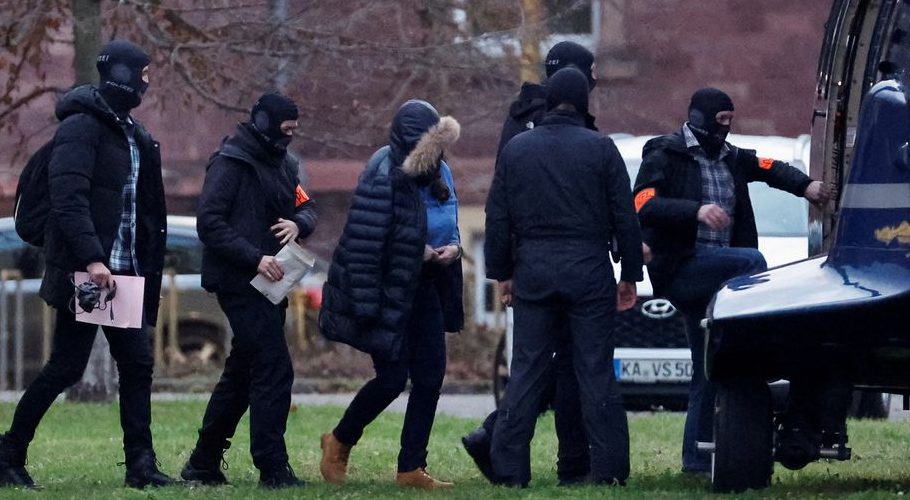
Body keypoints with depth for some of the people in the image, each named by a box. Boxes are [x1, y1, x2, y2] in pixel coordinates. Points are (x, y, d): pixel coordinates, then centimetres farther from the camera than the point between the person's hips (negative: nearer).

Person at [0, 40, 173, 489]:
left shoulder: (133, 135, 17)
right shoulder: (81, 127, -11)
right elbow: (69, 199, -21)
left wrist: (146, 273, 14)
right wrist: (92, 259, -29)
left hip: (123, 273, 8)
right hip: (85, 272, -8)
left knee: (137, 364, 2)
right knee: (66, 365, -4)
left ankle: (140, 465, 2)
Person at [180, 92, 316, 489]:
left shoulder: (283, 164, 15)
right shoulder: (229, 164, -11)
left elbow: (306, 206, 18)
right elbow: (210, 223, -16)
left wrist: (298, 223, -7)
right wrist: (255, 258, -23)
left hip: (268, 283, 9)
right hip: (239, 283, -9)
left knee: (241, 373, 14)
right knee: (274, 370, -13)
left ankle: (204, 463, 22)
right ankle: (272, 468, -12)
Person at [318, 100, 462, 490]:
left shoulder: (438, 173, 4)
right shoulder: (386, 175, -19)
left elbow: (449, 226, 19)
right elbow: (363, 241, -22)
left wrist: (453, 248, -2)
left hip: (423, 288, 7)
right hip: (389, 292, -7)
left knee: (431, 375, 2)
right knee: (392, 377, -6)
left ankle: (411, 469, 10)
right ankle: (339, 442, 19)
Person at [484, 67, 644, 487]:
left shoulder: (516, 149, 6)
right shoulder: (600, 149, -2)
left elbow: (498, 219, 8)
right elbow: (625, 217, -1)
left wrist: (502, 273, 15)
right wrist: (630, 275, 6)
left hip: (533, 274, 2)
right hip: (589, 273, -2)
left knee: (526, 372, 5)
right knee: (596, 373, 1)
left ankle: (510, 468, 1)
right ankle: (608, 468, -1)